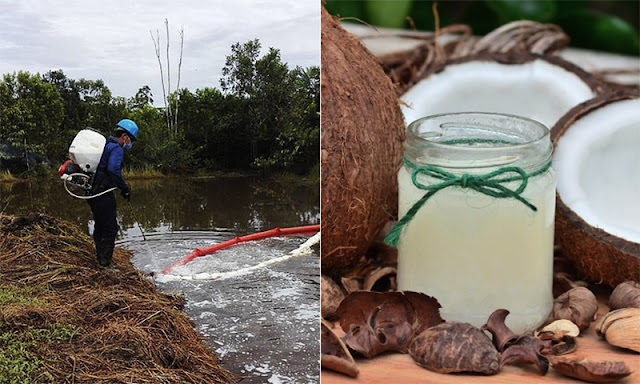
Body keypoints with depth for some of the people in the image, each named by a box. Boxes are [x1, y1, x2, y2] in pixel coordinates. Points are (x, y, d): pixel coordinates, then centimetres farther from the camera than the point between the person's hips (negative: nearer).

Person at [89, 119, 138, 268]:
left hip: (92, 192, 10)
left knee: (99, 225, 18)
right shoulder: (117, 149, -11)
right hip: (103, 193, -10)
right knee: (110, 228, -2)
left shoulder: (104, 145, 18)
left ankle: (101, 259, 27)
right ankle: (105, 262, 0)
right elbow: (113, 170, -25)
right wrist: (124, 187, -15)